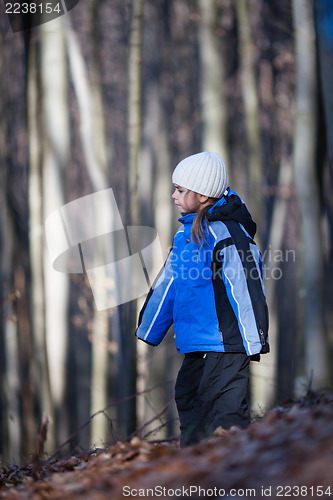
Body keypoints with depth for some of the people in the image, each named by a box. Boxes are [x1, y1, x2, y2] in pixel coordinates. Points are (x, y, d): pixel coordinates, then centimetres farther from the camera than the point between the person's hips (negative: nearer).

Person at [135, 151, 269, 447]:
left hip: (225, 343, -10)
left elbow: (246, 286, -18)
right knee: (188, 402, 17)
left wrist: (254, 340, -18)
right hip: (195, 345, 10)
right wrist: (148, 330, 25)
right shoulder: (186, 232, 13)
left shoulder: (225, 233, -16)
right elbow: (169, 281, 21)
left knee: (225, 412, -10)